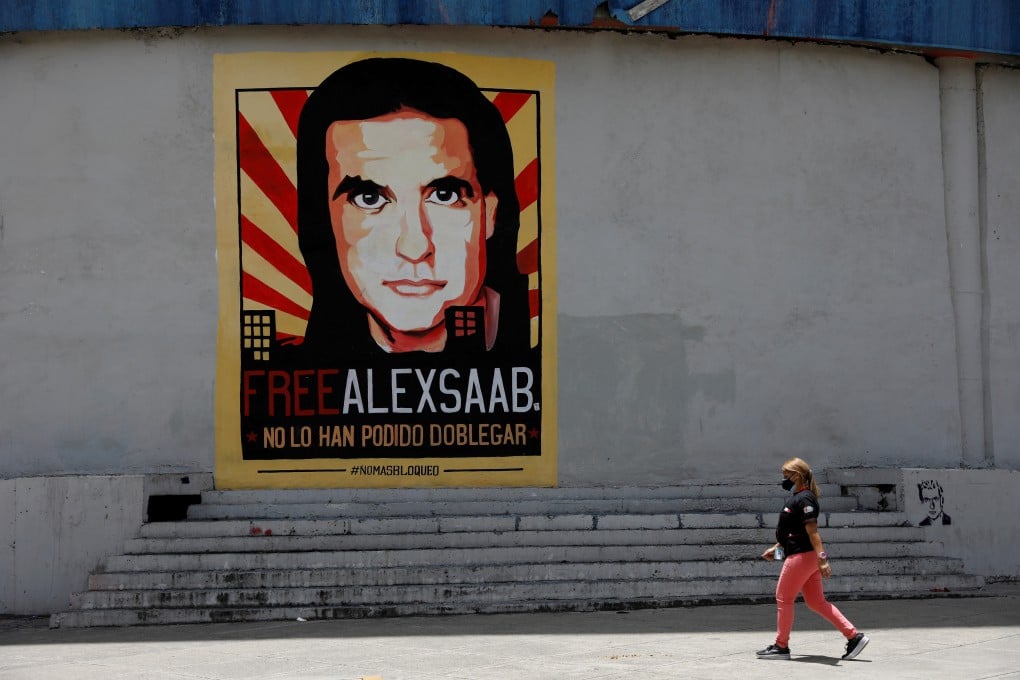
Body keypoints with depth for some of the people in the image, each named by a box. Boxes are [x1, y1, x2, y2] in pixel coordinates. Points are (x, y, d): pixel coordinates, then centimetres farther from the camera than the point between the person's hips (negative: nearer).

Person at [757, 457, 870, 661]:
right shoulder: (795, 498, 17)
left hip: (803, 556, -10)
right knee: (816, 602, 10)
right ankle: (854, 636, 7)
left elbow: (812, 531, -23)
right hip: (807, 557, 10)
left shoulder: (804, 499, -15)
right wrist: (776, 548, 30)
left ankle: (781, 646, 9)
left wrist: (822, 558, -28)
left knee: (783, 598, 0)